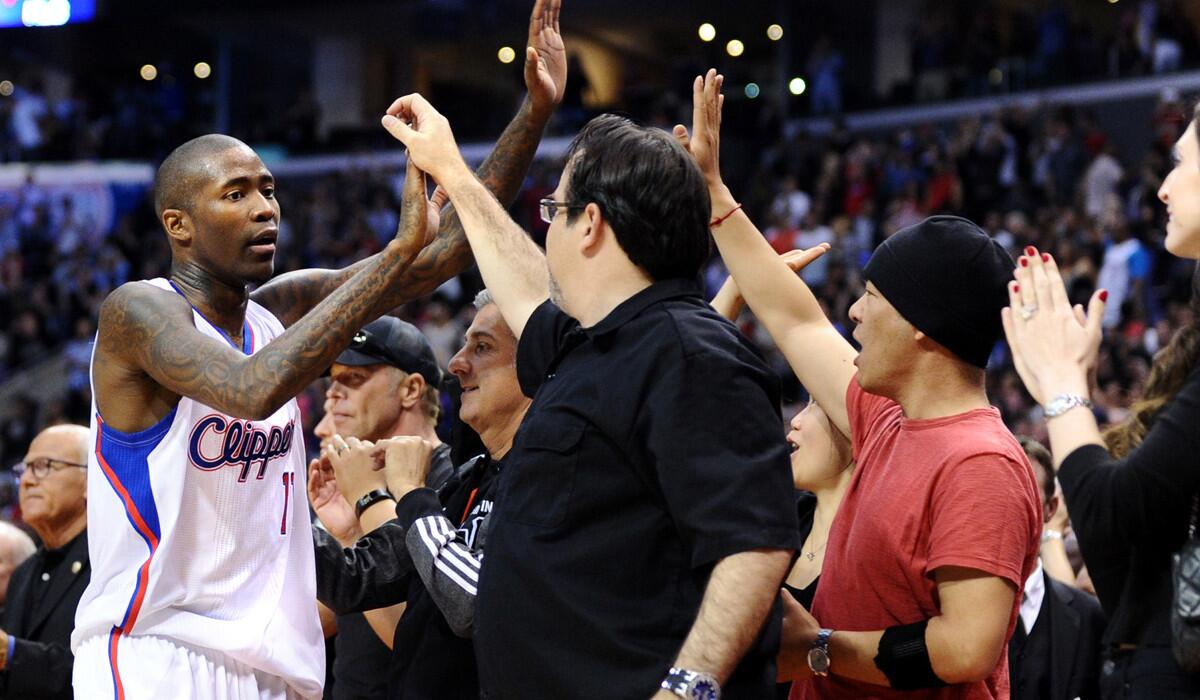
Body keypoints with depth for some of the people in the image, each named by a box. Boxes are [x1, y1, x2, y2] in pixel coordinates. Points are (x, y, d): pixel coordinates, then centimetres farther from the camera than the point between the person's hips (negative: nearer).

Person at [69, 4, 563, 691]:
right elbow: (253, 391, -29)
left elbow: (448, 247, 7)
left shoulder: (284, 308, 9)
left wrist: (537, 108, -2)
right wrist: (397, 251, -28)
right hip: (152, 656, -7)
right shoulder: (138, 311, -11)